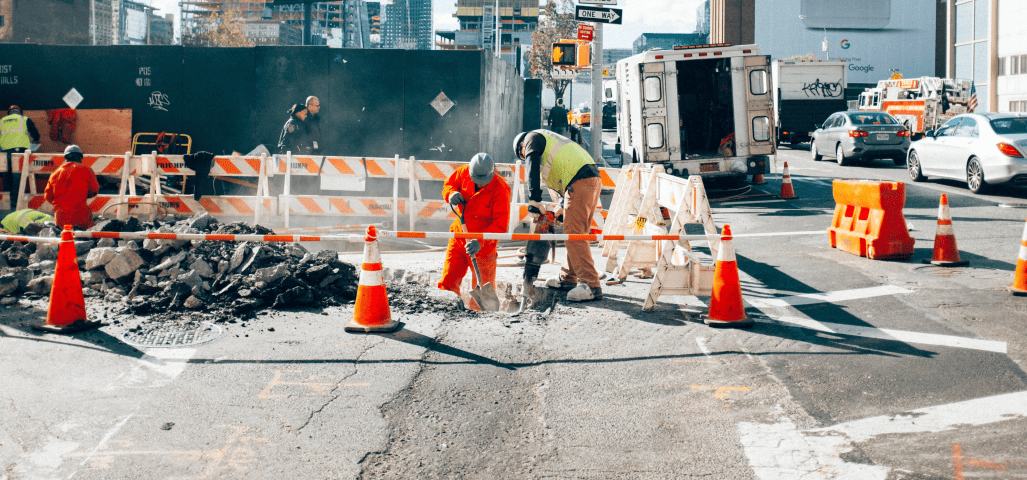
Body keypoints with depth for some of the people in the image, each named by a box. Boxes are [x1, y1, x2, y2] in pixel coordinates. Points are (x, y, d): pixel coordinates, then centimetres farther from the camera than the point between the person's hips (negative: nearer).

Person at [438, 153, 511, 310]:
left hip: (483, 244, -5)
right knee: (448, 282, 6)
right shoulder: (463, 172, -7)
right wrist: (451, 194, -13)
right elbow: (448, 185, 12)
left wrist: (480, 241, -34)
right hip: (459, 236, 5)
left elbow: (500, 224, -23)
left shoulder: (500, 189, -21)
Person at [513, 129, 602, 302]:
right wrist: (565, 207, 26)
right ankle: (568, 279, 25)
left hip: (579, 183, -10)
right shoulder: (549, 140, 37)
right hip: (594, 180, 10)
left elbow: (533, 169, -6)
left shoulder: (532, 138, 11)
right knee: (576, 234, 16)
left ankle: (591, 285, -16)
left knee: (574, 235, -11)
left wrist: (534, 201, -10)